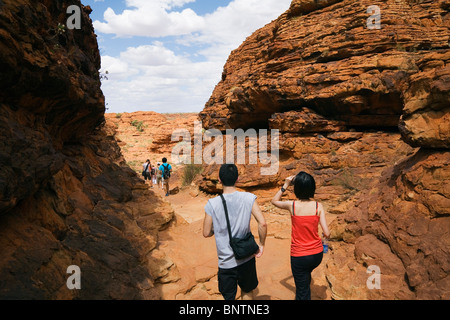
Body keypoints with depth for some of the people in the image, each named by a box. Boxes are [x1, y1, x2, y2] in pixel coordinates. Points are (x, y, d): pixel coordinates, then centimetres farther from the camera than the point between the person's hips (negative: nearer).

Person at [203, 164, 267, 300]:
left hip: (226, 262, -2)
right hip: (247, 257, 2)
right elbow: (262, 223, -16)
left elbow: (206, 233, -7)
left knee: (229, 297, 17)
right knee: (247, 292, 26)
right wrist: (261, 244, -1)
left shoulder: (212, 204, -13)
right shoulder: (249, 198, -11)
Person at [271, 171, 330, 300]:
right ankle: (306, 295, 56)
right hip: (317, 254, 4)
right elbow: (327, 234, -11)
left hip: (299, 256, -3)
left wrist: (285, 185, 6)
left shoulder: (292, 205, -14)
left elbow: (274, 201, 7)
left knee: (302, 293, 11)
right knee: (306, 275, 36)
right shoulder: (318, 206, -11)